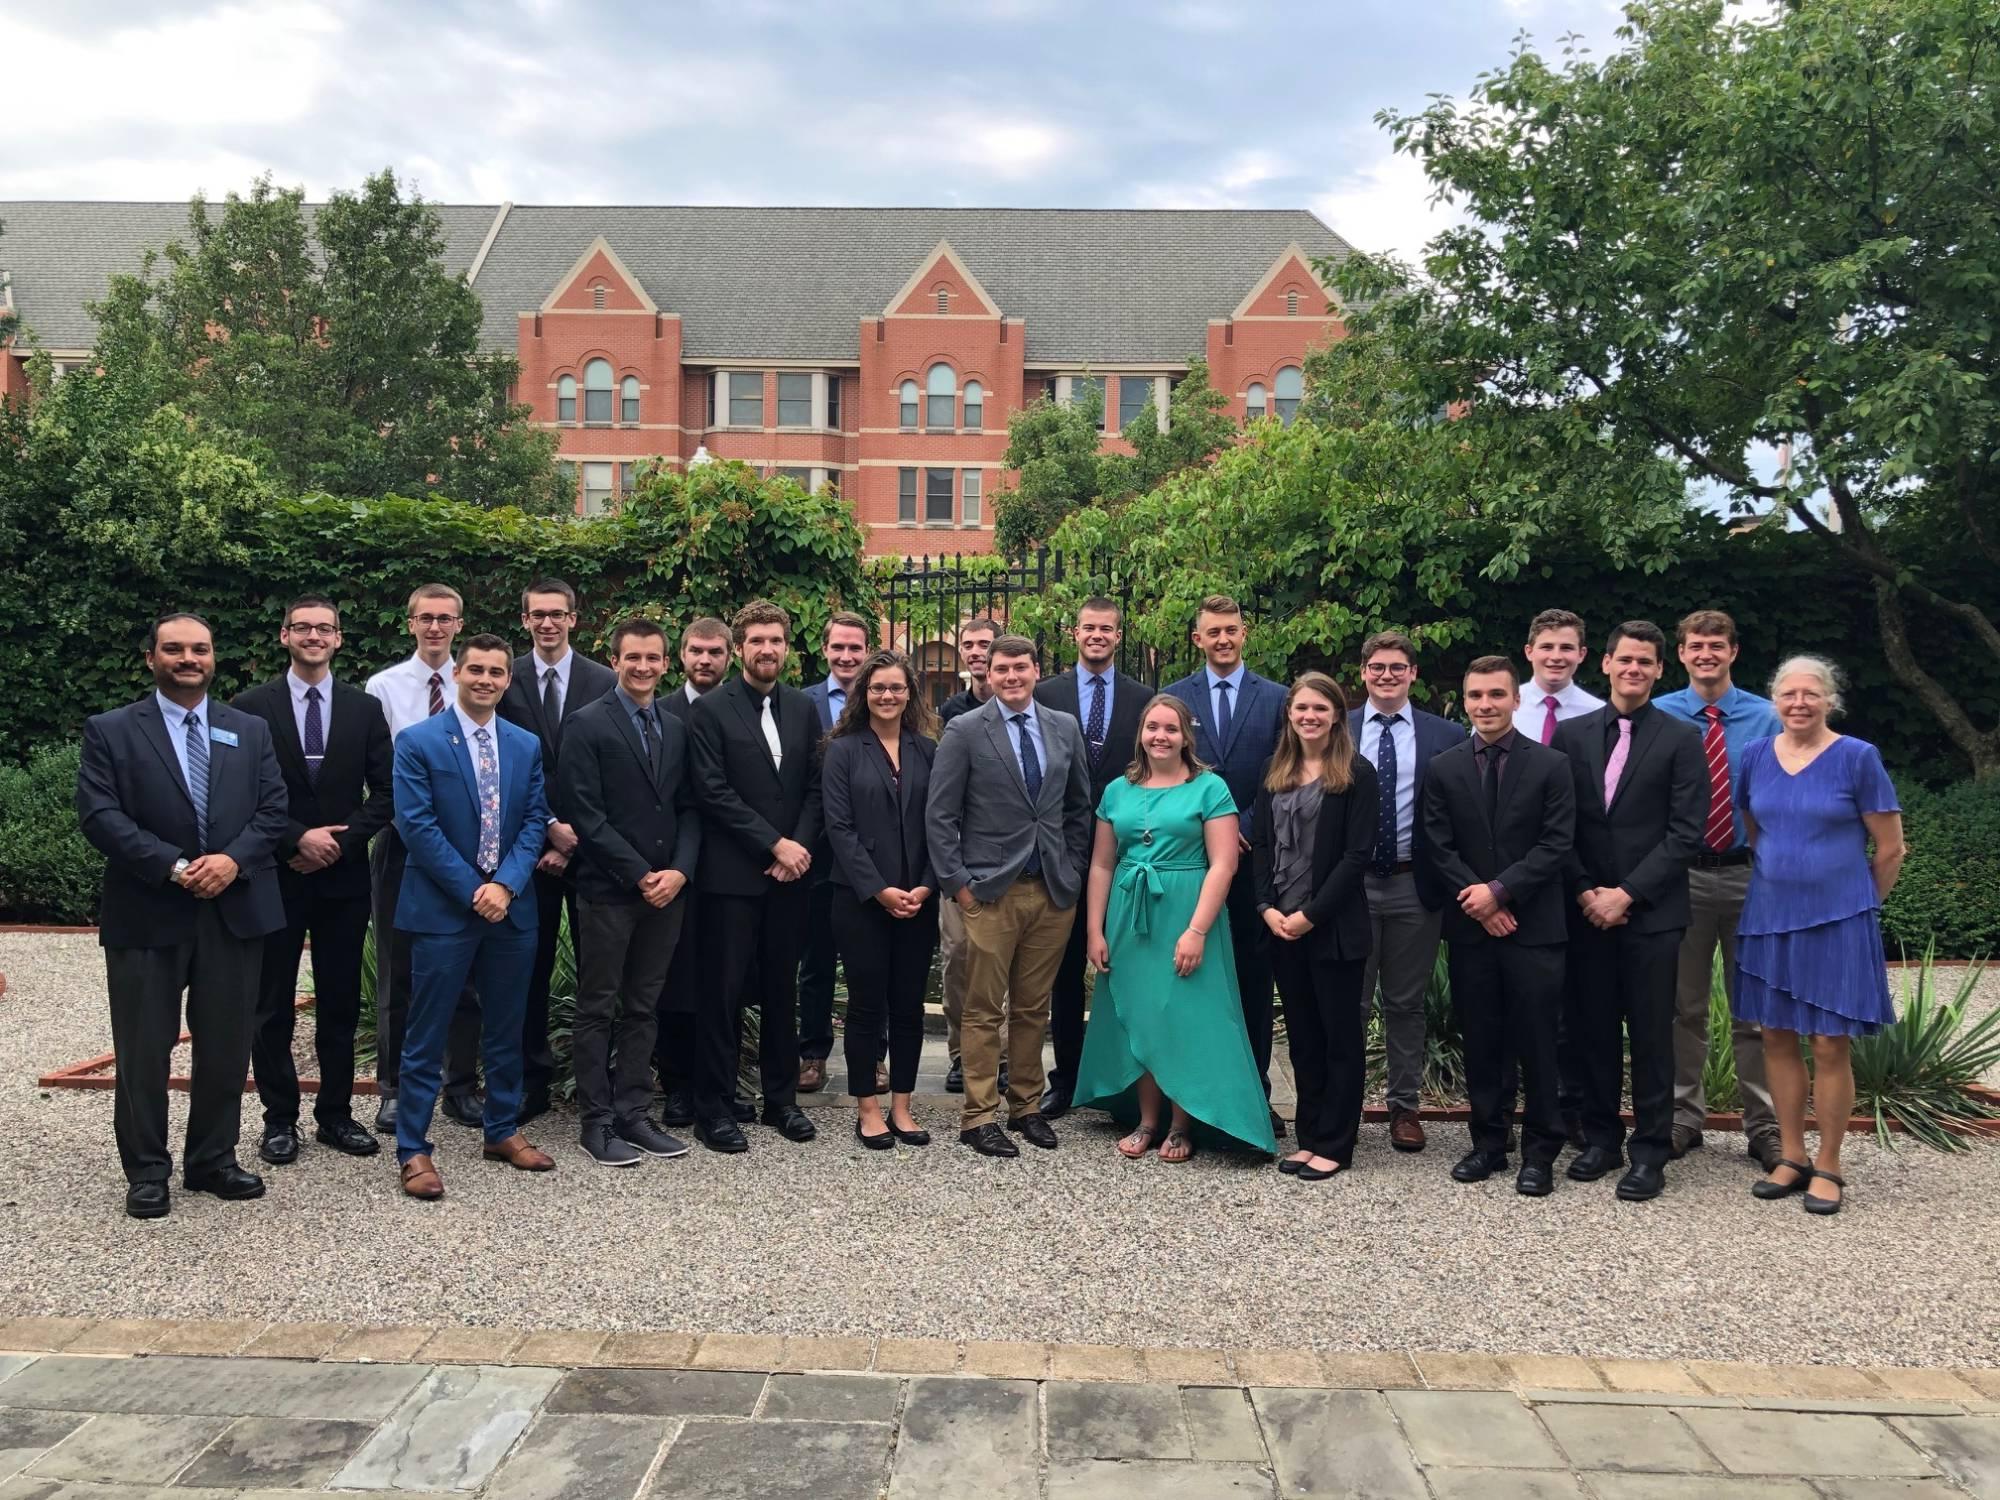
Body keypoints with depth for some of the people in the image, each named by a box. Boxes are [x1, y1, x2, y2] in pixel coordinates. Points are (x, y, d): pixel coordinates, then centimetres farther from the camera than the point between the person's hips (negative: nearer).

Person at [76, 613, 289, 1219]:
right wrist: (174, 867, -17)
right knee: (144, 1050, 5)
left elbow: (272, 810, 4)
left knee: (226, 1046, 10)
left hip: (234, 910, 3)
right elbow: (99, 817, -9)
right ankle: (147, 1171, 19)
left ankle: (213, 1160, 24)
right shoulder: (111, 731, 1)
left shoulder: (251, 730, 11)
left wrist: (233, 859, -14)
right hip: (146, 914, -3)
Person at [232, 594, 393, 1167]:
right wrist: (298, 838, -15)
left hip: (343, 877, 2)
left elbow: (385, 792, 2)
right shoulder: (252, 707, -1)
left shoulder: (364, 708, 4)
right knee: (272, 1006, 6)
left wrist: (340, 842, -10)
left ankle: (336, 1114, 20)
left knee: (340, 1003, 9)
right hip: (276, 875, -1)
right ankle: (279, 1119, 18)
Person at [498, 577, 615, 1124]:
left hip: (591, 843, 0)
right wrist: (550, 827, -9)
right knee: (530, 966, 6)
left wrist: (579, 837, -7)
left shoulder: (604, 682, 2)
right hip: (529, 843, 0)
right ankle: (532, 1080, 16)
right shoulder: (505, 681, 2)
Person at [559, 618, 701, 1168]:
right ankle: (597, 1124, 12)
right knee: (597, 1011, 4)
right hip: (607, 891, -5)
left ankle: (634, 1114, 19)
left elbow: (688, 809, 11)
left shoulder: (677, 729, 12)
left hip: (667, 890, 5)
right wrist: (640, 875, -14)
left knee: (643, 1009, 11)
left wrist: (679, 871, -5)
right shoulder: (587, 724, -5)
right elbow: (585, 814, -11)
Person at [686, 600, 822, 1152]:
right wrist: (774, 844, -14)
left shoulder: (803, 709, 10)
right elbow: (713, 792, -11)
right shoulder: (710, 710, -4)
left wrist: (799, 846, -7)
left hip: (788, 874, 4)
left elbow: (814, 787, 8)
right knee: (724, 991, 1)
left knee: (782, 989, 12)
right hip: (731, 874, -4)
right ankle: (713, 1107, 12)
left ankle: (781, 1099, 23)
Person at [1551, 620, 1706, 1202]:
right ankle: (1601, 1137, 22)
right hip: (1586, 910, 3)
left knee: (1651, 1035, 3)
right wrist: (1584, 892, -5)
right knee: (1592, 1029, 9)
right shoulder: (1571, 734, 7)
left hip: (1650, 912, -2)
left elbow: (1686, 833, -6)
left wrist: (1627, 894, -12)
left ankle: (1650, 1151, 14)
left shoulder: (1681, 738, -1)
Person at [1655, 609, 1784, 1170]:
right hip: (1680, 875, 0)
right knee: (1684, 1005, 10)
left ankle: (1763, 1126, 17)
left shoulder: (1766, 717, 1)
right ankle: (1684, 1116, 22)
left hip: (1750, 875, 0)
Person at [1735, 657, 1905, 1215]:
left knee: (1830, 1046, 1)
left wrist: (1860, 905, 8)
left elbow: (1890, 849, -1)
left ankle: (1828, 1168, 14)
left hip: (1836, 921, -4)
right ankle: (1791, 1158, 21)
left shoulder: (1858, 757, -8)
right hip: (1769, 917, 4)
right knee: (1778, 1038, 9)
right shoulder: (1756, 755, 3)